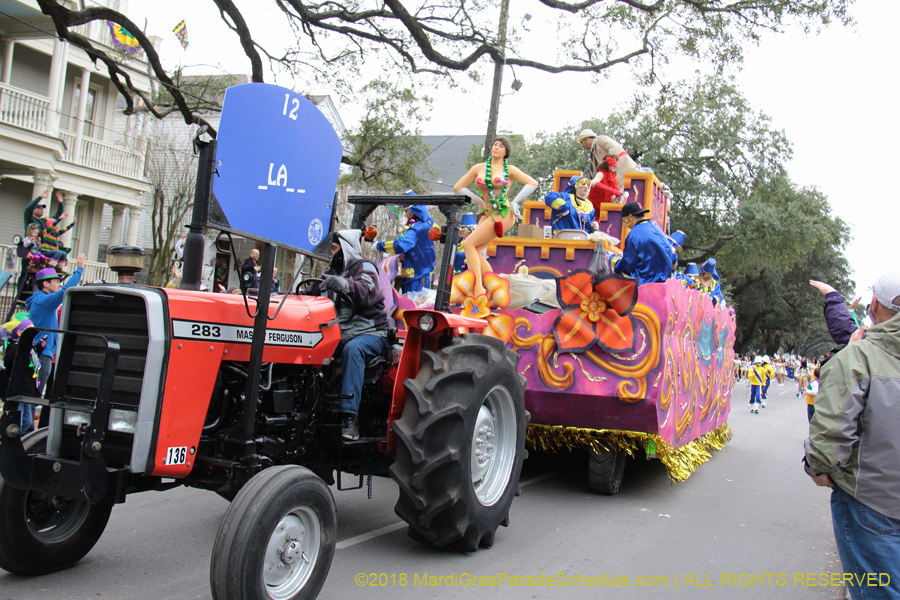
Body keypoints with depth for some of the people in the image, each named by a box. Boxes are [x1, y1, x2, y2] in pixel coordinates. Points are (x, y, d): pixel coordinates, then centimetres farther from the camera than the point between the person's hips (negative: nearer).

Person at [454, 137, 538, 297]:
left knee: (469, 244, -17)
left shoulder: (509, 169, 2)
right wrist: (479, 200, 12)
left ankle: (478, 290, -18)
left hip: (503, 214, -6)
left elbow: (533, 183, 2)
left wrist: (516, 202, -2)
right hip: (486, 214, 6)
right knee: (475, 252, -6)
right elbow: (458, 187, 15)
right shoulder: (479, 168, 11)